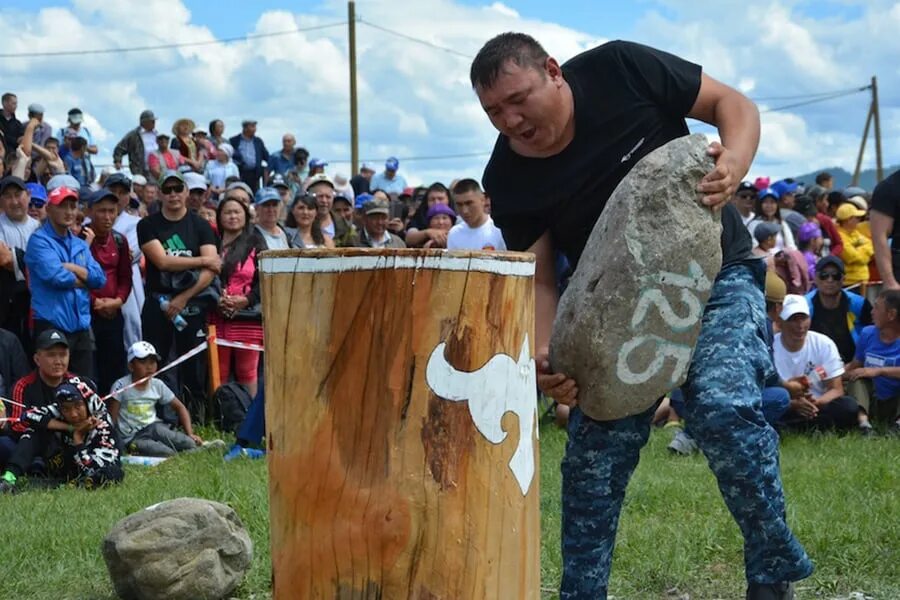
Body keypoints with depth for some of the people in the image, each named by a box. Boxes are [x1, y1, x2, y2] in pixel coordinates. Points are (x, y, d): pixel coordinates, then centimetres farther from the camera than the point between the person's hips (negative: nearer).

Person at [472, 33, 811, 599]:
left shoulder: (621, 70, -17)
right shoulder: (509, 180, -10)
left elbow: (732, 103, -8)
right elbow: (540, 280, -8)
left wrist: (735, 161, -30)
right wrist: (547, 357, -27)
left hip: (715, 274, -3)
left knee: (723, 405, -24)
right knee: (594, 448, -5)